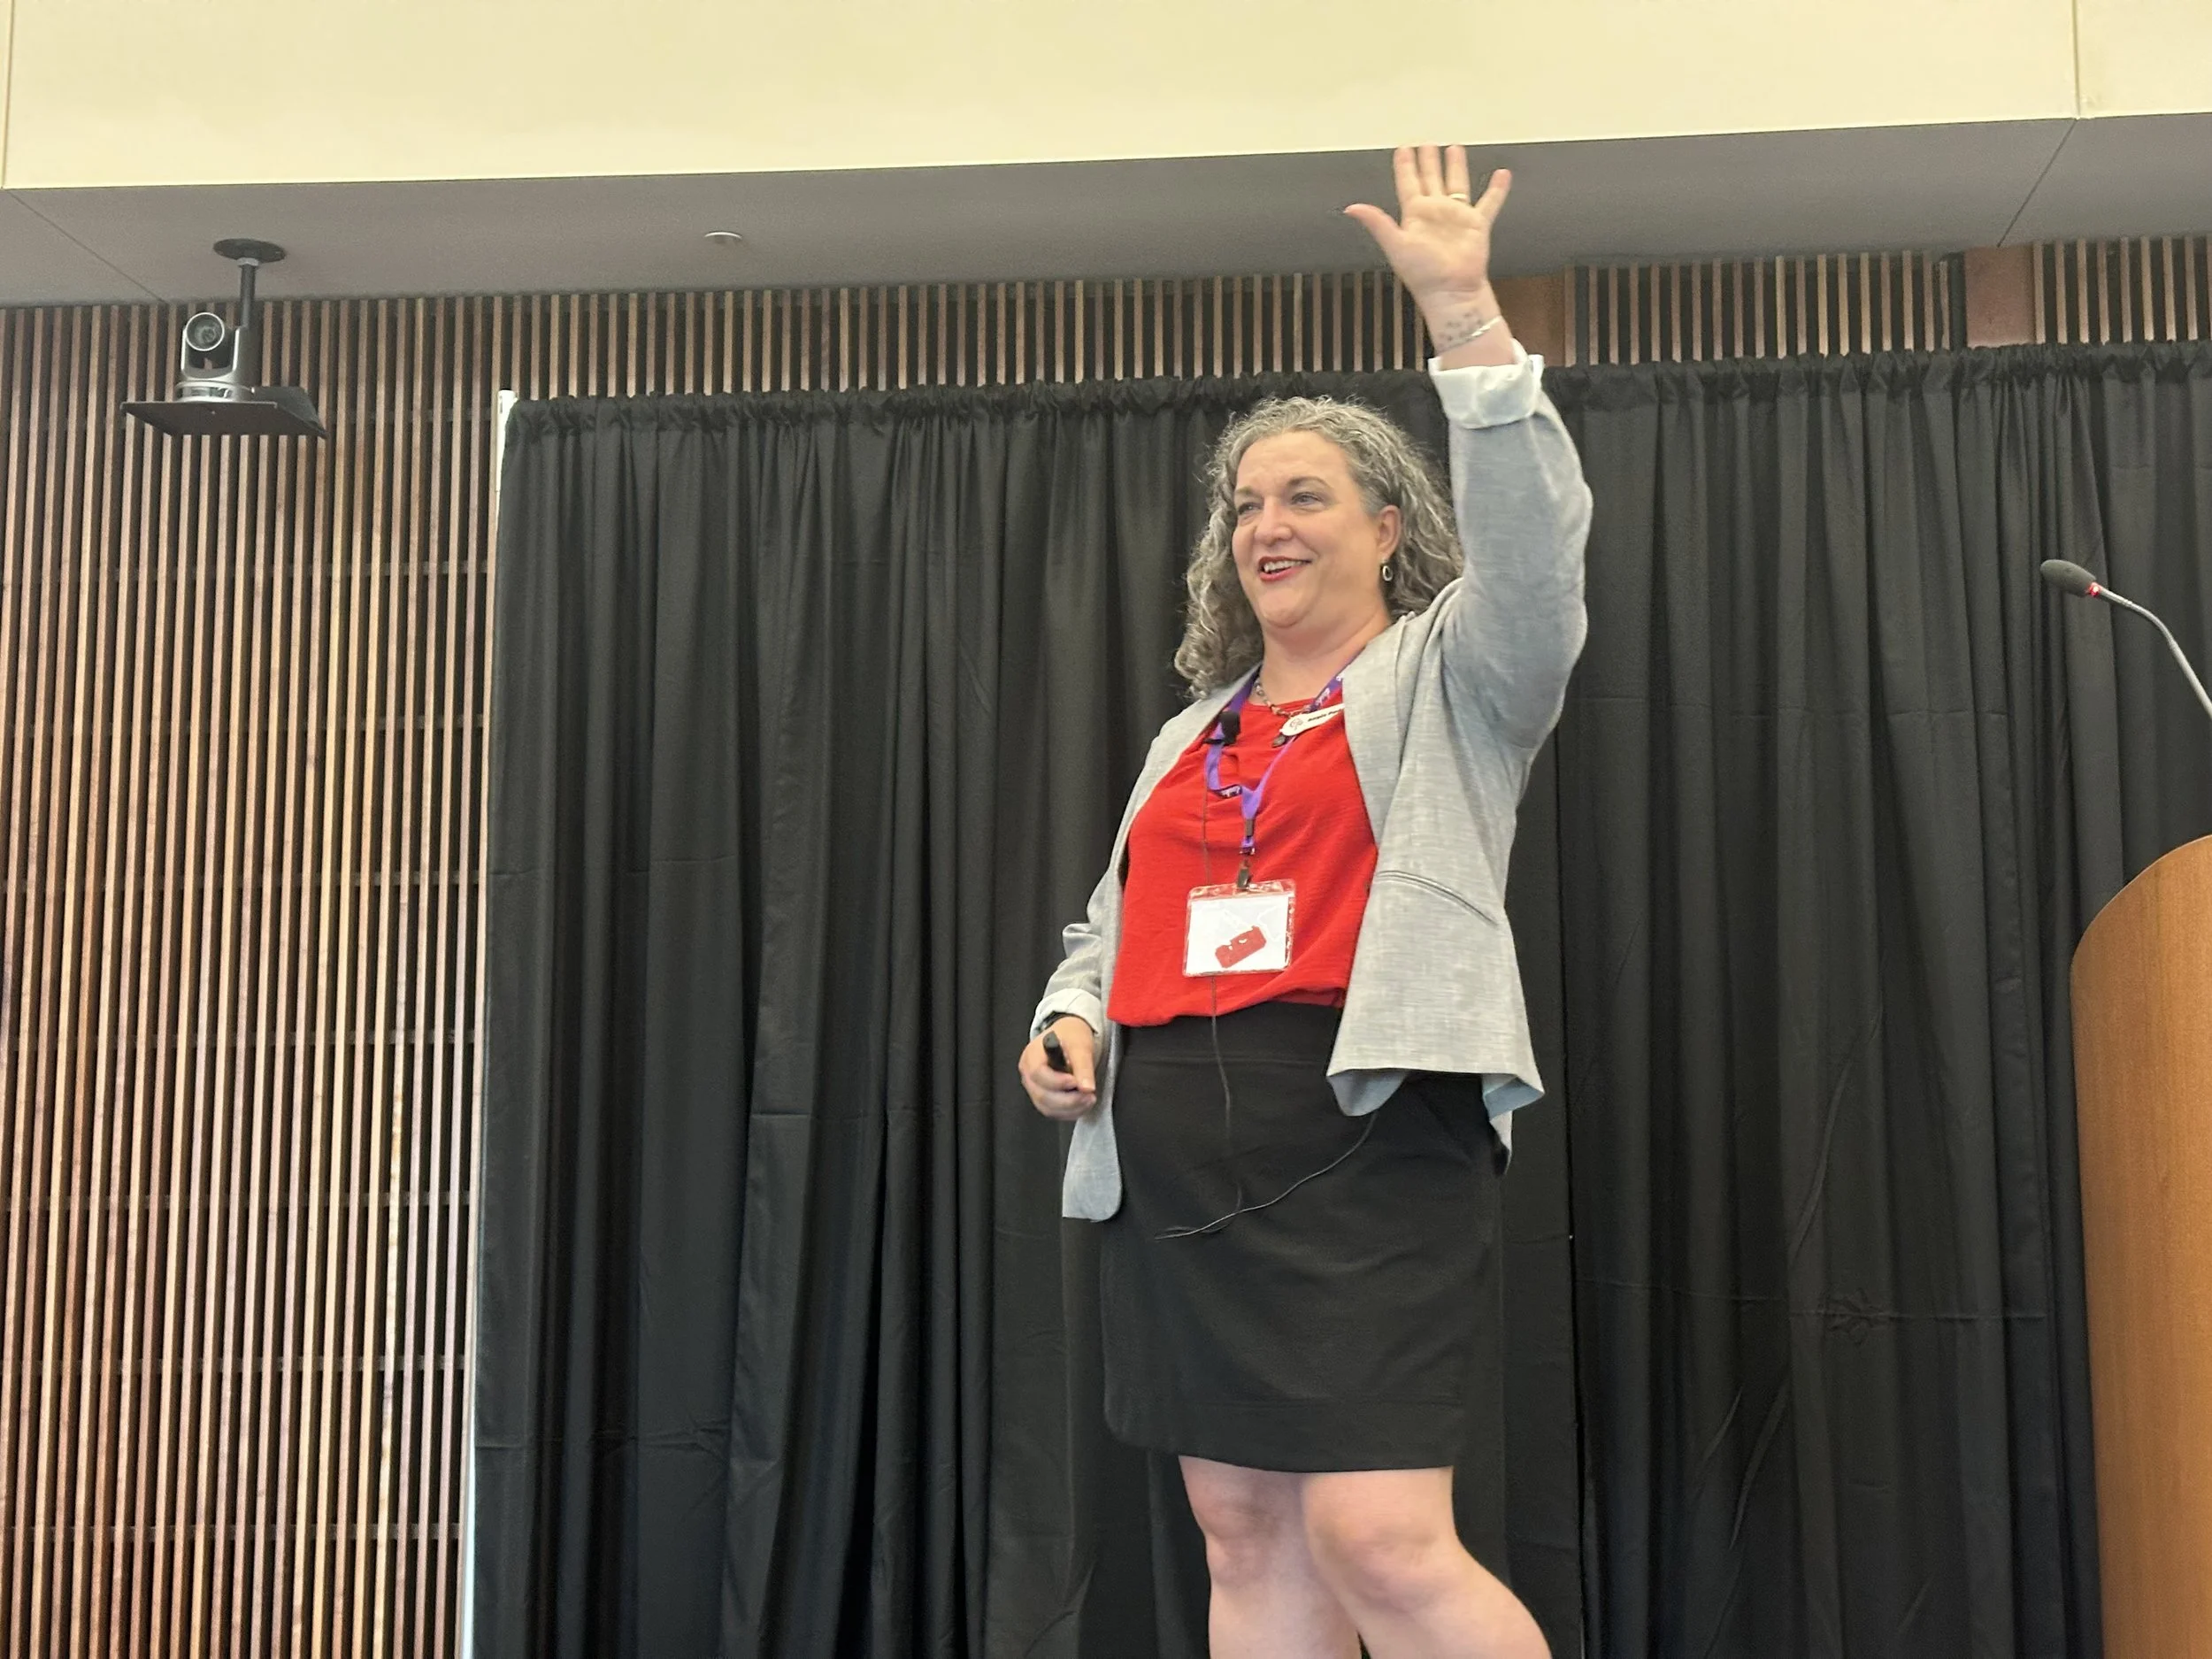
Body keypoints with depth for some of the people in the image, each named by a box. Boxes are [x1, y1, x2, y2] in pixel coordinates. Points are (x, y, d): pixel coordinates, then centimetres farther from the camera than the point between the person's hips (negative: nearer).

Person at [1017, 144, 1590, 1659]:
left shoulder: (1447, 685, 6)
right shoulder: (1188, 738, 22)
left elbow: (1534, 549, -13)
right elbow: (1111, 926, 27)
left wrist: (1466, 316, -19)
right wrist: (1072, 1020, 6)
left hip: (1367, 1147, -6)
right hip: (1179, 1167, 6)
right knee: (1245, 1535, 9)